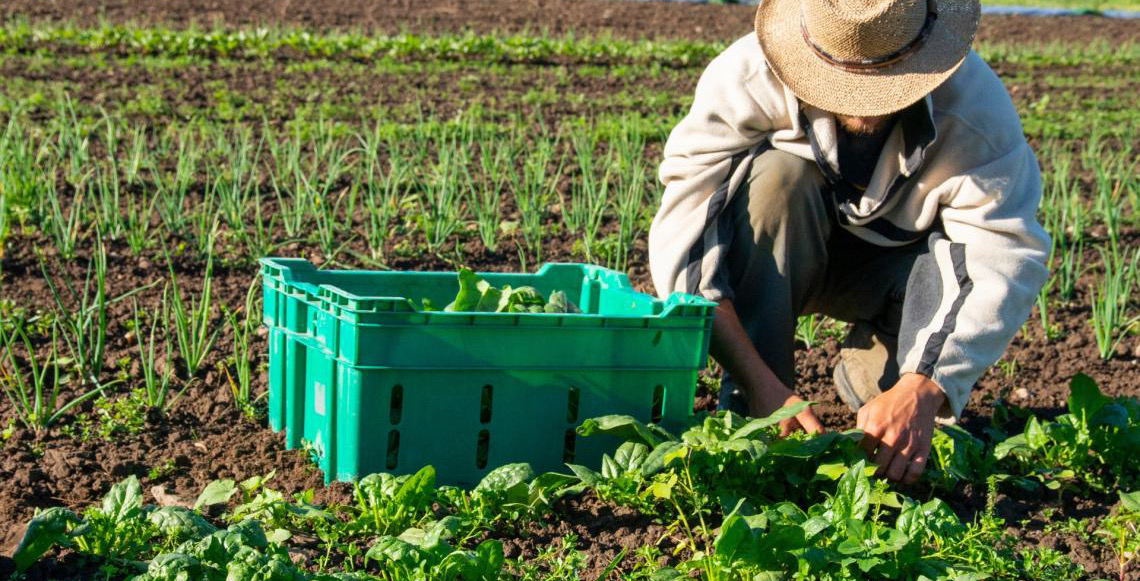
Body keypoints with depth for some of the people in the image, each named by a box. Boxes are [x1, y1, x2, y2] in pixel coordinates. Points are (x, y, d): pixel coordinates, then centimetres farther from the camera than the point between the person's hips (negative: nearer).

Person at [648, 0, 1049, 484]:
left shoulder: (976, 103, -29)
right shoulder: (746, 78, -31)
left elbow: (1007, 259, -36)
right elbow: (682, 237, -37)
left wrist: (920, 392, -50)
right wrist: (761, 384, -46)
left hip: (897, 260, 1)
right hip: (772, 262, 0)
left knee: (967, 251, -32)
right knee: (777, 176, -33)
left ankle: (874, 373, -4)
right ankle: (751, 410, -24)